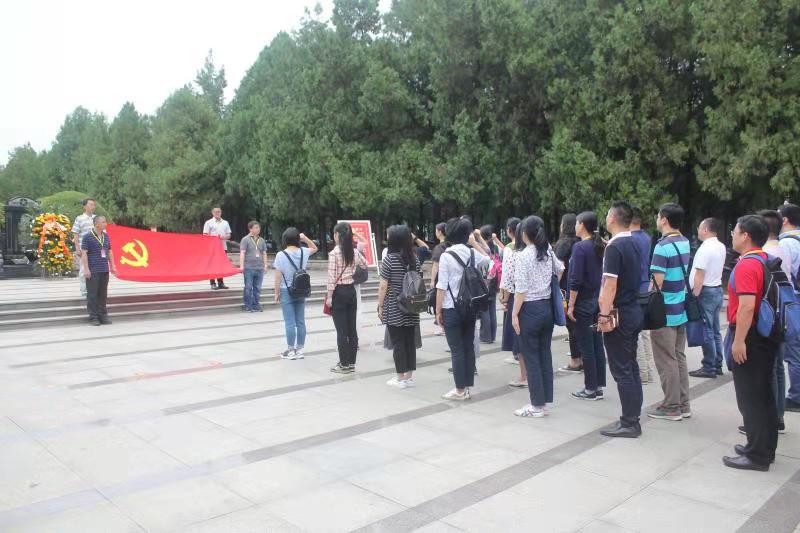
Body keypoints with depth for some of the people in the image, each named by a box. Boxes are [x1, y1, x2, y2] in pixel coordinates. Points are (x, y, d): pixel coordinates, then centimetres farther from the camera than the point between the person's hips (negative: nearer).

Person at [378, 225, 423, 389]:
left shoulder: (389, 259, -10)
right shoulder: (415, 258, 5)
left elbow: (383, 286, -10)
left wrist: (380, 306, -3)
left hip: (393, 309, -5)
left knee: (398, 342, 1)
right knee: (410, 340, 9)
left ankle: (401, 378, 6)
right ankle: (409, 376, 16)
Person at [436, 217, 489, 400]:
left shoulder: (446, 256, -12)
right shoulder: (474, 253, 3)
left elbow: (442, 287, -12)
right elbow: (487, 259, 27)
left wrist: (438, 310, -5)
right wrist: (474, 242, 32)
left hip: (452, 309, -5)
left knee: (457, 350, 1)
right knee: (469, 347, 11)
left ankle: (460, 390, 7)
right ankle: (467, 387, 20)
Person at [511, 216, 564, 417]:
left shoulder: (524, 256, -14)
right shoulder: (549, 252, 5)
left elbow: (521, 289, -16)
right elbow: (560, 271, 22)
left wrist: (514, 314, -11)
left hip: (530, 309, -7)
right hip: (547, 307, 7)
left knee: (531, 357, 1)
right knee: (545, 355, 12)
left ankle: (537, 406, 6)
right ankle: (544, 401, 20)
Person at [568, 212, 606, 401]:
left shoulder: (580, 247, -15)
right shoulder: (600, 247, 7)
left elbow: (575, 280, -18)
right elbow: (603, 275, 11)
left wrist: (571, 305, -14)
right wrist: (600, 298, 17)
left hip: (583, 303, -7)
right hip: (598, 301, 8)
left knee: (586, 347, 0)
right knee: (597, 344, 12)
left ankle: (590, 389, 6)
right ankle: (599, 386, 18)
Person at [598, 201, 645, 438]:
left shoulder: (614, 247, -16)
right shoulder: (633, 244, 10)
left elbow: (610, 285, -20)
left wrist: (605, 315, -18)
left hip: (619, 314, -9)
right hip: (634, 310, 9)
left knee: (622, 370, -2)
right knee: (631, 366, 15)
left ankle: (629, 423, 3)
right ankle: (633, 416, 24)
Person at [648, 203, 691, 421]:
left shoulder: (663, 247, -18)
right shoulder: (685, 243, 8)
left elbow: (657, 283, -19)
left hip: (664, 313, -8)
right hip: (681, 310, 8)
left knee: (666, 362, 1)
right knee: (679, 358, 14)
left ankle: (671, 407, 8)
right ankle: (683, 405, 21)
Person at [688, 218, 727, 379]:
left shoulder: (705, 249, -18)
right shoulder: (721, 247, 10)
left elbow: (699, 276, -21)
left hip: (706, 292, -9)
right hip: (718, 289, 9)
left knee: (707, 331, -3)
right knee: (715, 331, 14)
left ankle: (709, 368, 2)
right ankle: (717, 365, 21)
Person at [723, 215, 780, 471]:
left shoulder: (746, 265, -19)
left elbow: (747, 306, -28)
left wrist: (738, 341, -24)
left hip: (749, 337, -10)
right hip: (767, 335, 10)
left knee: (750, 398, -1)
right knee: (764, 395, 17)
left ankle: (757, 455, 7)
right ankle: (766, 448, 28)